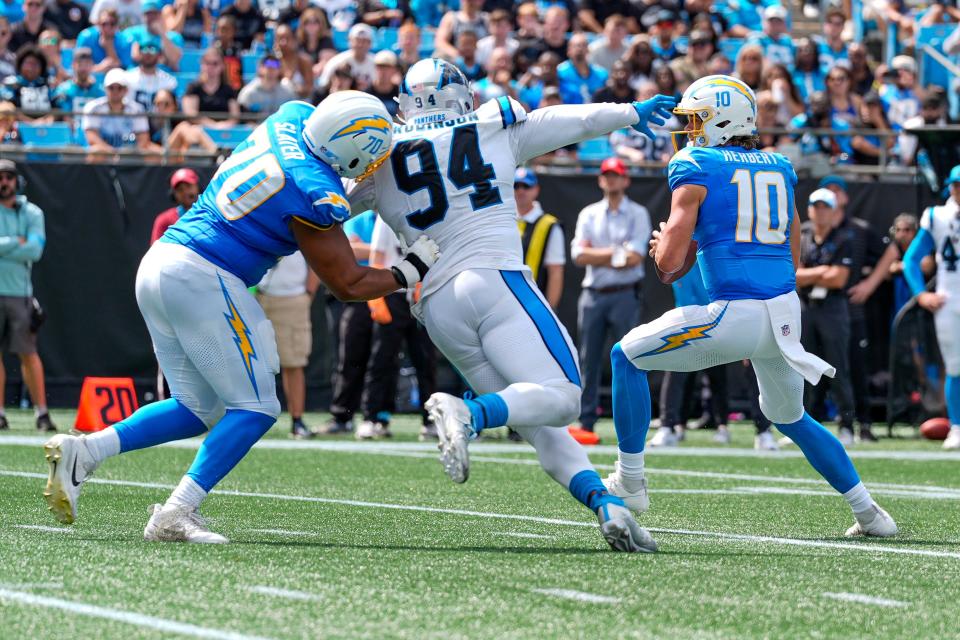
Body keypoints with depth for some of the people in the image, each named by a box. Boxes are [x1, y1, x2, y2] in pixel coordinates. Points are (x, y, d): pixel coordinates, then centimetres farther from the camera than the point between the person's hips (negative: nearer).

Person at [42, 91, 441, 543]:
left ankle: (82, 451, 3)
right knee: (255, 407, 0)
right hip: (202, 278, -9)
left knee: (199, 409, 16)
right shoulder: (315, 196, -15)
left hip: (156, 266, 9)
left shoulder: (291, 117, 6)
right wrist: (409, 272, 9)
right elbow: (348, 284, -5)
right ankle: (175, 514, -9)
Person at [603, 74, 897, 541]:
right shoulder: (779, 168, 17)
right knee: (790, 418, 28)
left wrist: (661, 245, 16)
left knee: (627, 357, 11)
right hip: (787, 314, 7)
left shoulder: (696, 167, -2)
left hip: (737, 317, -7)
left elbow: (669, 260, -8)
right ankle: (869, 513, 25)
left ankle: (629, 481, 12)